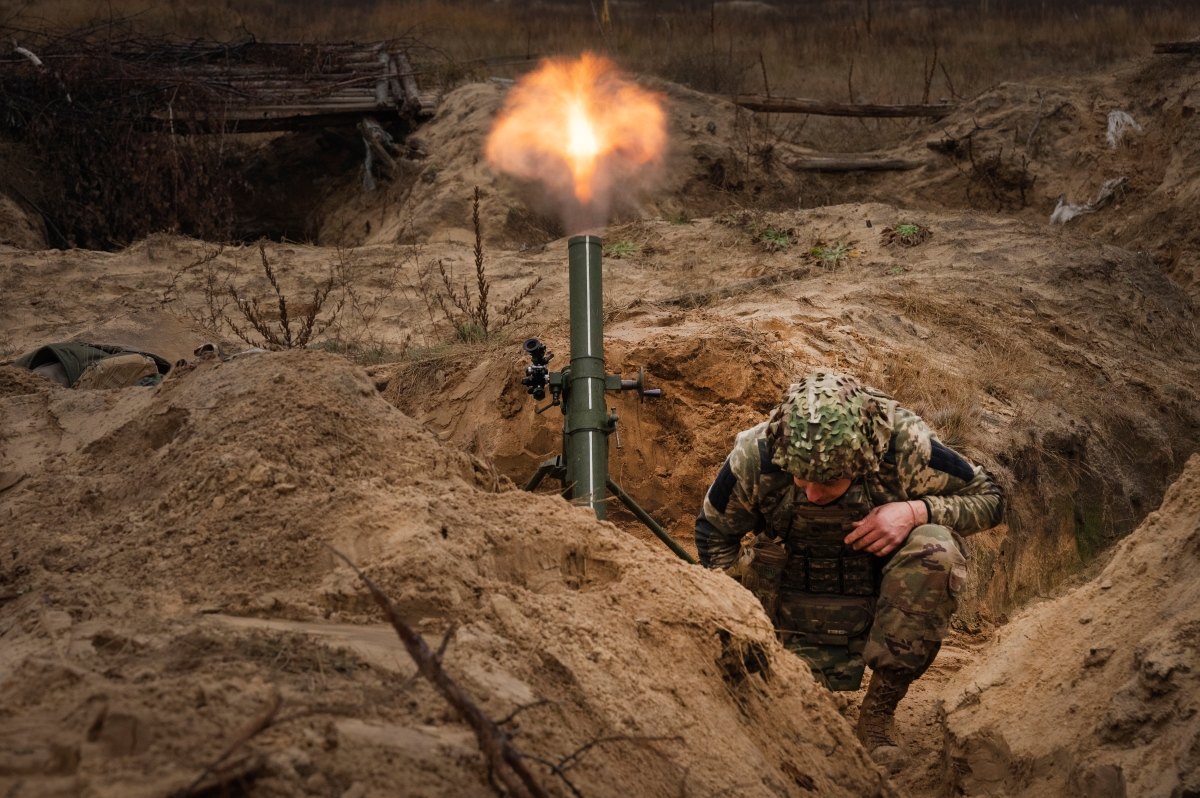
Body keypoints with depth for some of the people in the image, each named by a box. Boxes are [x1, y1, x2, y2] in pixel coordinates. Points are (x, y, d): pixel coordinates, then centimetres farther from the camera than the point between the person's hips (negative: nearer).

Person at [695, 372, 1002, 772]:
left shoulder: (906, 447, -25)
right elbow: (714, 533, -2)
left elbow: (989, 499, -9)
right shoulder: (754, 457, -21)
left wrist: (915, 511, -28)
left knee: (935, 551, -32)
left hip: (885, 599, -1)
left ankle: (880, 710, -17)